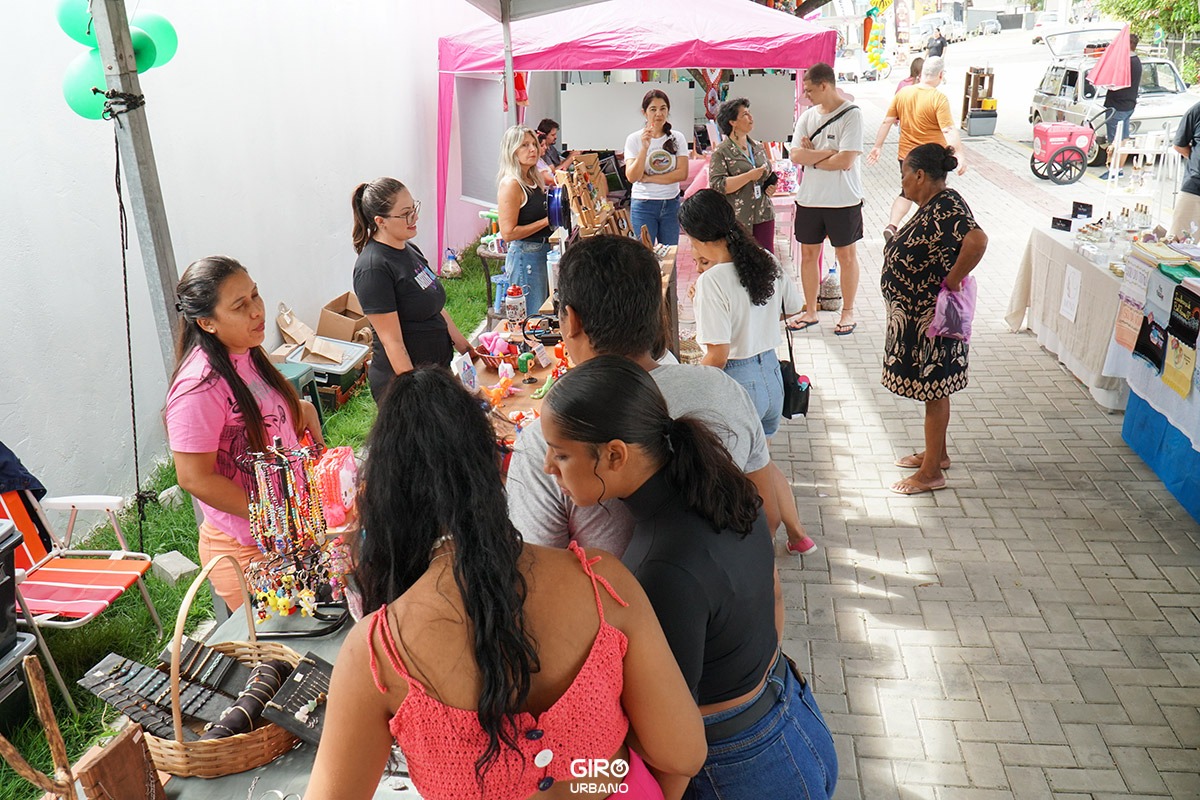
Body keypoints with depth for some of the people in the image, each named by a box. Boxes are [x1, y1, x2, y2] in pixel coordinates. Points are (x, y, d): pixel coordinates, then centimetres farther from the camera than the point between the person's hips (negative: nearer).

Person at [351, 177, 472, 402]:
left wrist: (465, 348, 16)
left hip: (439, 366, 8)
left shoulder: (409, 249, 8)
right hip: (401, 384, -8)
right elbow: (392, 341, -21)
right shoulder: (373, 268, -20)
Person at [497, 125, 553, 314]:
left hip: (544, 251, 9)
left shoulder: (534, 179, 11)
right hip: (525, 256, -9)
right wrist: (546, 221, -17)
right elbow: (508, 233, -20)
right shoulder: (510, 184, -15)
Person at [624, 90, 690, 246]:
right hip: (643, 205, -2)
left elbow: (682, 173, -7)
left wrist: (649, 178, -11)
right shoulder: (634, 139, -2)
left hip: (671, 203, 2)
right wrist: (644, 148, -22)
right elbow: (632, 177, -11)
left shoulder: (677, 138, 4)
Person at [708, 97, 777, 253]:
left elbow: (770, 174, 29)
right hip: (737, 219, -6)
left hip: (763, 216, 6)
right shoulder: (721, 152, -5)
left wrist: (772, 187, 6)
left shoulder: (758, 147, 15)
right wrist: (750, 176, -18)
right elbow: (717, 186, -16)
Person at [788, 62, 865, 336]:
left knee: (847, 255, 8)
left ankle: (848, 312, 21)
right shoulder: (807, 115, 5)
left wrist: (812, 157, -9)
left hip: (843, 200, -5)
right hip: (809, 198, 5)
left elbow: (845, 161, -20)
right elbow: (795, 156, -6)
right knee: (808, 253, 10)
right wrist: (829, 152, -16)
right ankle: (810, 311, 24)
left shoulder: (851, 114, -11)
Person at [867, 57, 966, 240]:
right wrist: (959, 155, -26)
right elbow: (948, 130, -25)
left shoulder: (902, 93, -3)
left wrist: (877, 146, 9)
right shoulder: (939, 99, -17)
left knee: (907, 193, 18)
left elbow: (887, 122, 1)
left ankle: (891, 226, -2)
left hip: (906, 156, 4)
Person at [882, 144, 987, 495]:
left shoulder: (946, 208, -24)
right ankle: (936, 453, 38)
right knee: (931, 387, 21)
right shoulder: (933, 205, 7)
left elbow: (977, 240, -40)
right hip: (916, 315, 10)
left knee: (933, 391, 2)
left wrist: (952, 281, -30)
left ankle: (931, 472, 14)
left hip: (931, 319, -10)